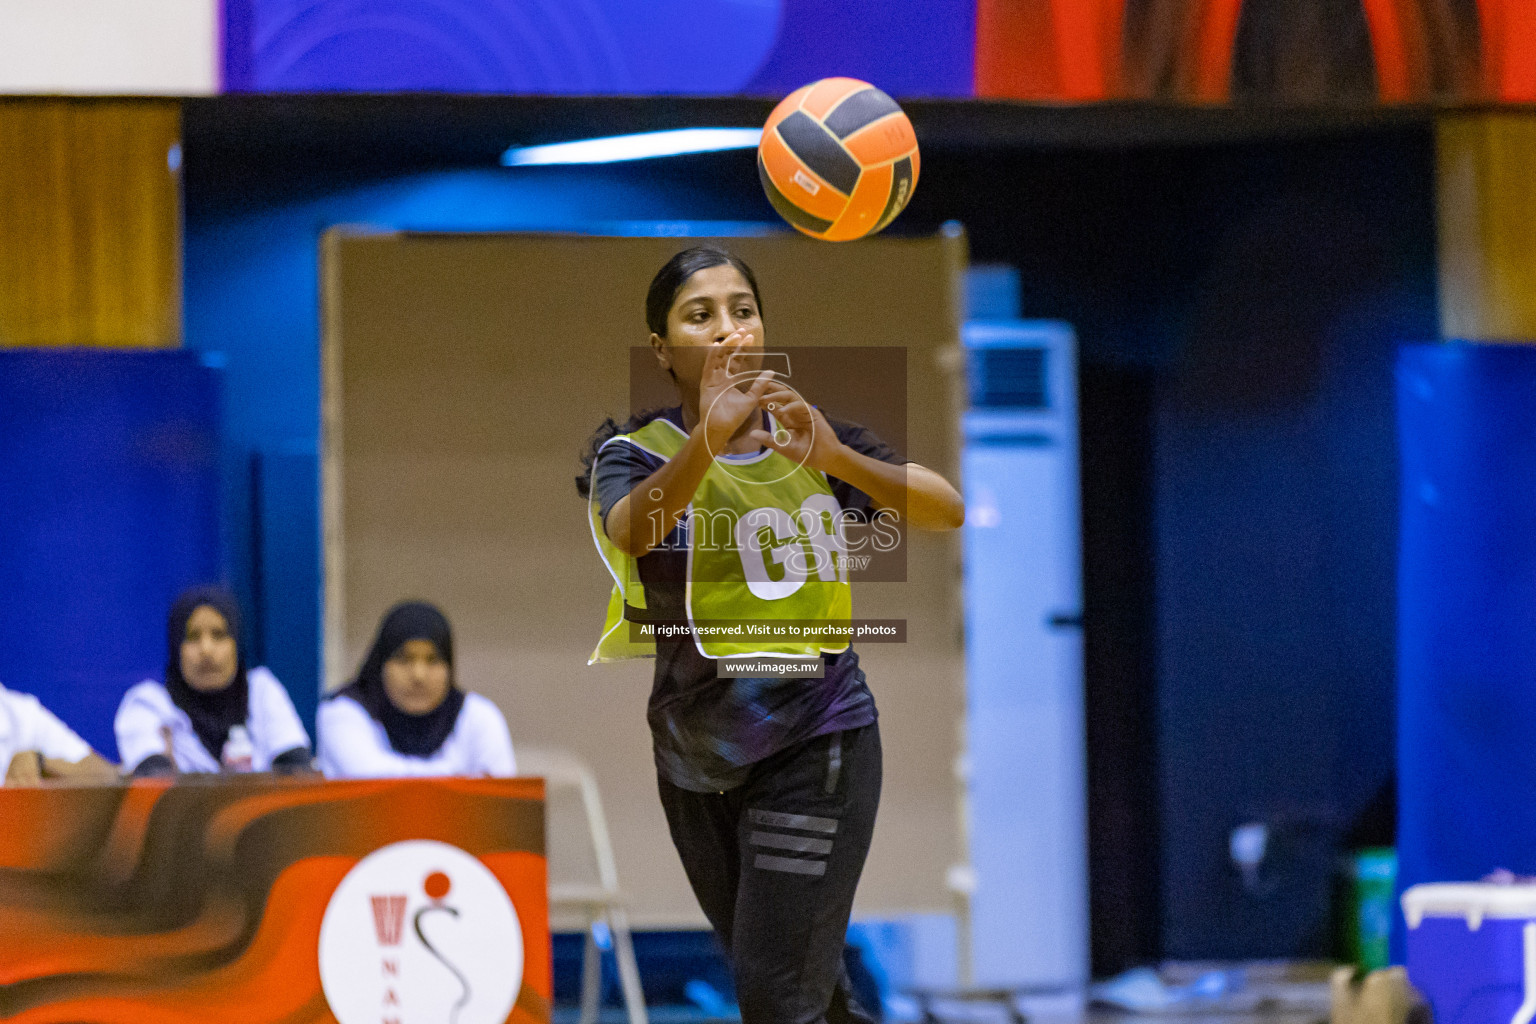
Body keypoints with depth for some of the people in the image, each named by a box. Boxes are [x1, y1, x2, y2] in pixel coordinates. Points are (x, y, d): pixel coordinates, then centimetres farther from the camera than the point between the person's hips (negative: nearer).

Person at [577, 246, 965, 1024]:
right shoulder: (637, 452, -5)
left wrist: (836, 458, -35)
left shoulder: (807, 435, -2)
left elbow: (948, 512, -16)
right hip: (696, 757, 2)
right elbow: (629, 529, -30)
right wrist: (709, 437, -49)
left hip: (815, 744, -2)